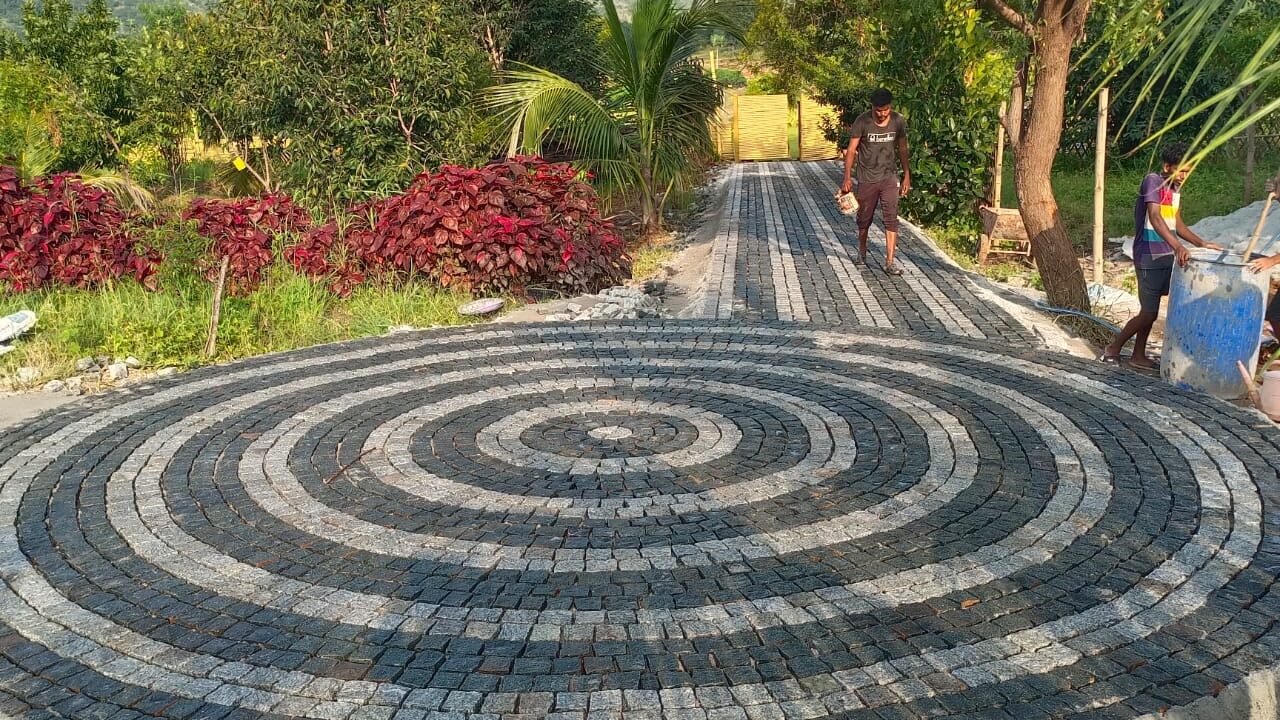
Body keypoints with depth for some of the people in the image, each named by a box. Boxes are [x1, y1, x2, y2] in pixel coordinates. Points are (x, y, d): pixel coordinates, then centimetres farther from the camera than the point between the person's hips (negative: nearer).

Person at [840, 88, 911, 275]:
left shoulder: (899, 122, -5)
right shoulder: (862, 122, -13)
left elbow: (902, 149, 6)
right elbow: (851, 150, -9)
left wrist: (907, 176, 7)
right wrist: (847, 177, -16)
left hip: (889, 178, 1)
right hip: (867, 179, -1)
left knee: (891, 219, -8)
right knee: (864, 218, 13)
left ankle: (889, 263, -8)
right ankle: (862, 251, 38)